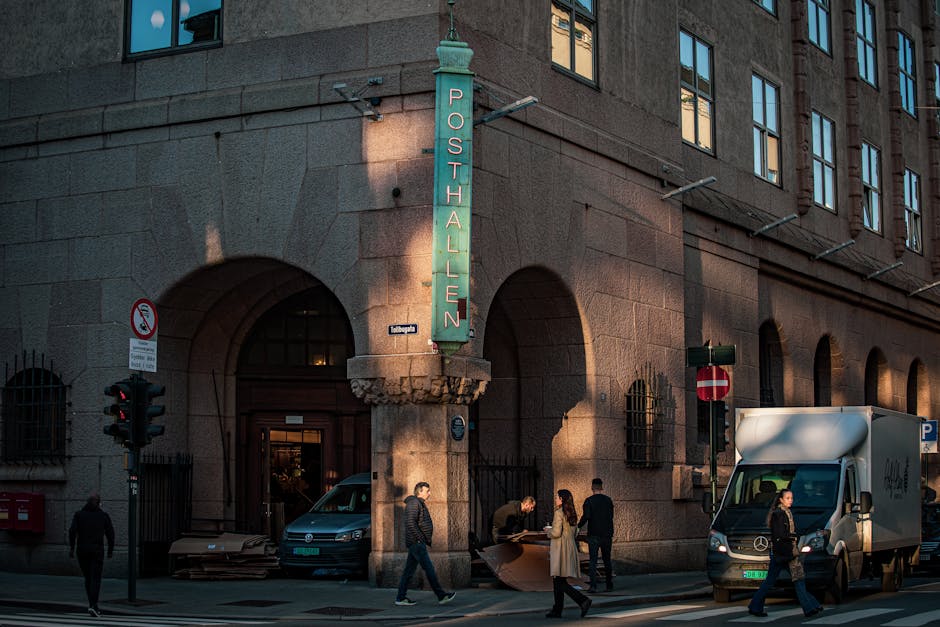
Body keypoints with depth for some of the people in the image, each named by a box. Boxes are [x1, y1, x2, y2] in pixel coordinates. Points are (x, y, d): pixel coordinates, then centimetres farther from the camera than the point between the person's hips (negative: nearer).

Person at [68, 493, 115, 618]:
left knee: (88, 578, 16)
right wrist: (110, 549, 12)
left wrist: (71, 548, -3)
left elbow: (72, 531, -6)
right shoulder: (104, 515, 4)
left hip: (82, 550, 2)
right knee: (95, 579, -3)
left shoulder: (79, 514, 6)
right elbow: (110, 533, 2)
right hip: (97, 551, -2)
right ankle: (93, 606, -19)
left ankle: (92, 604, 18)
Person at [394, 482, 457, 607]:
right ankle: (441, 596, -8)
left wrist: (426, 540, 18)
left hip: (417, 543, 11)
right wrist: (420, 538, -22)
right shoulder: (413, 503, -12)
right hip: (416, 542, -11)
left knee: (409, 570, 8)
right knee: (429, 569, -9)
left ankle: (401, 597, 9)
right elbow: (410, 522, -23)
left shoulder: (419, 503, 21)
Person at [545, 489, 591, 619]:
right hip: (571, 546, 9)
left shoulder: (559, 513, -13)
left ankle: (583, 600, -17)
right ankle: (557, 610, 16)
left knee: (560, 582, -6)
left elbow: (556, 533, -19)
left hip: (560, 549, -9)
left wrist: (548, 530, 2)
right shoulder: (572, 514, 12)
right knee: (558, 581, 13)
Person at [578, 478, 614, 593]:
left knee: (593, 561, -2)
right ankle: (609, 585, 17)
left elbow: (585, 516, -15)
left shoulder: (589, 501, -8)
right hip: (606, 534, 3)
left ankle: (593, 586, -11)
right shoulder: (608, 500, 5)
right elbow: (611, 517, 11)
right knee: (607, 560, 13)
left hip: (593, 535, -3)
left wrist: (579, 526, 0)